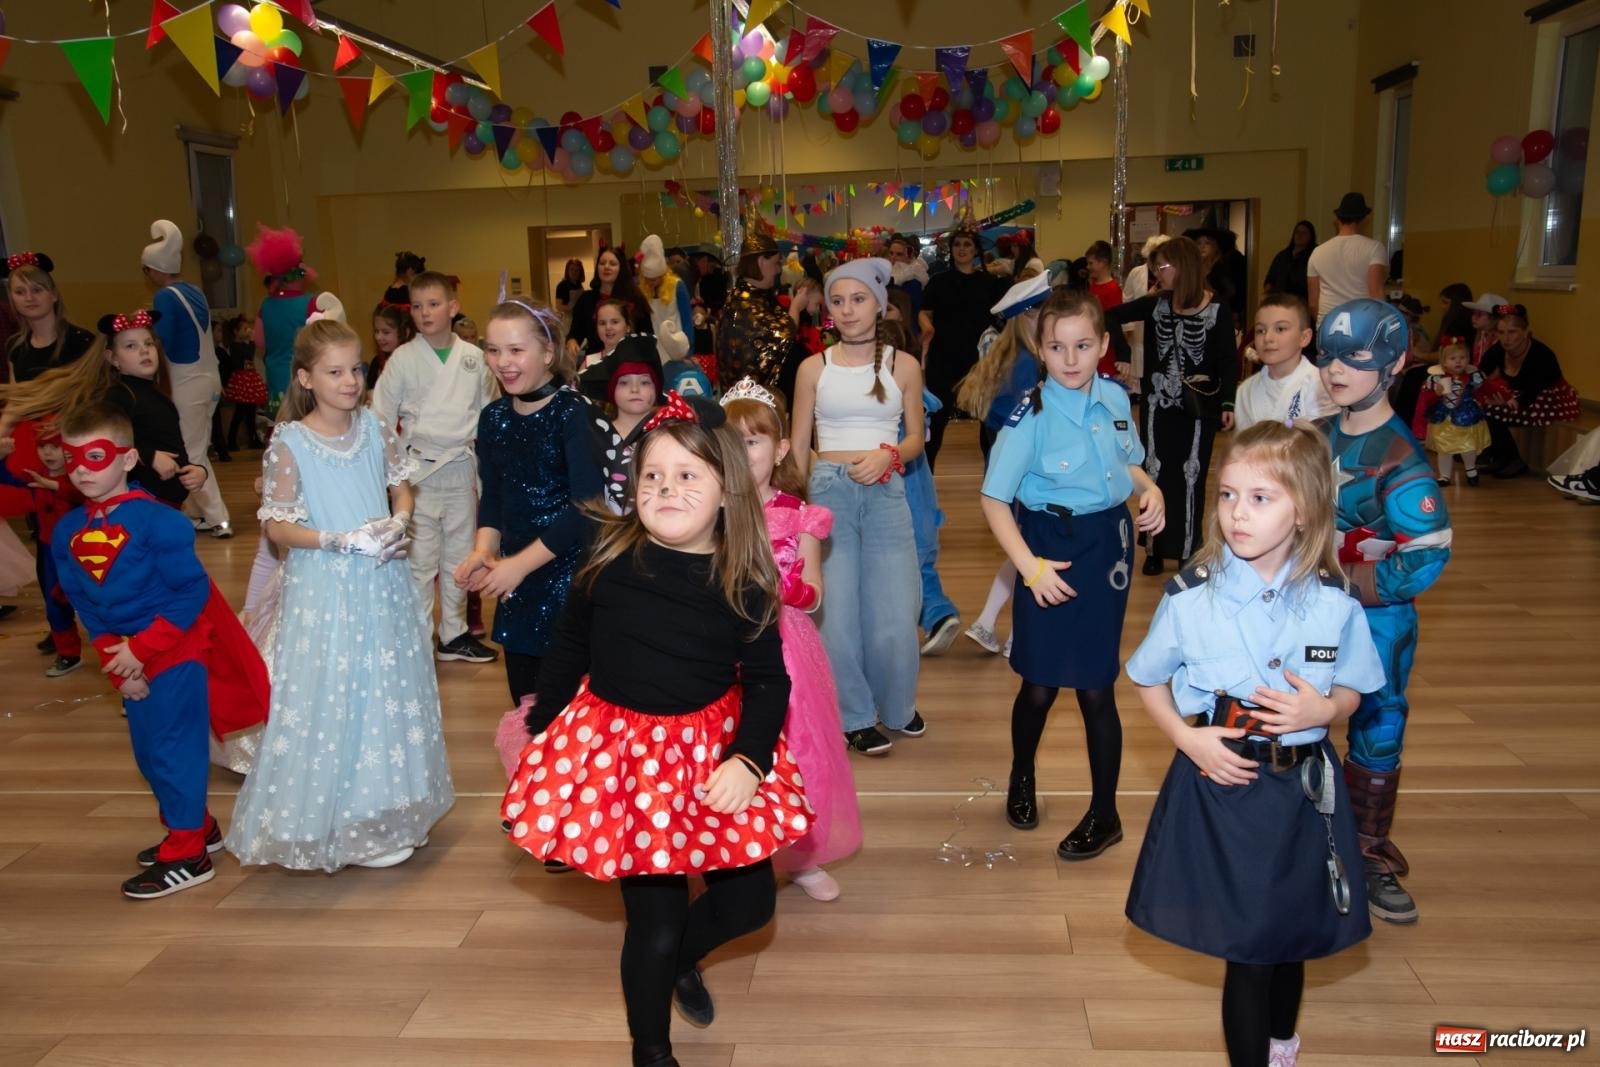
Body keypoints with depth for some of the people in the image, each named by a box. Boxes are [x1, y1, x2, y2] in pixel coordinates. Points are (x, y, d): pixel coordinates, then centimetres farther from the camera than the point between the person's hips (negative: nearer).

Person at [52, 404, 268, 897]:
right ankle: (197, 828, 35)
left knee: (173, 750, -1)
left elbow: (191, 591, -18)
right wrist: (114, 658, -2)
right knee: (148, 752, 17)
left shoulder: (157, 520, -18)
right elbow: (84, 605, 8)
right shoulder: (66, 532, 2)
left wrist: (142, 649, -18)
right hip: (130, 659, 7)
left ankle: (187, 856, 11)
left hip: (176, 652, -7)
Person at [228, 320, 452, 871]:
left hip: (383, 581, 5)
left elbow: (401, 485, 11)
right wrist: (342, 541, -20)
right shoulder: (290, 443, -11)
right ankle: (344, 824, 18)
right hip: (325, 587, -5)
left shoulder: (376, 427, 1)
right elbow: (277, 525, -9)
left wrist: (398, 522, -10)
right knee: (333, 696, 2)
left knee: (391, 691, 13)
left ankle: (388, 809, 30)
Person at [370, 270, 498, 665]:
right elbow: (381, 418, 1)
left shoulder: (474, 356, 3)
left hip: (462, 469, 3)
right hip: (419, 470, -3)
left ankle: (454, 635, 25)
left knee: (459, 558, 12)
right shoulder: (403, 358, -3)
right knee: (420, 560, 0)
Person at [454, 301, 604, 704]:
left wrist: (520, 564, -16)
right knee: (526, 704, 13)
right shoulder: (493, 417, 7)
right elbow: (493, 495, 14)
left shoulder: (572, 412, -12)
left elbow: (587, 506, -18)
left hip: (570, 576, -6)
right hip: (517, 582, 6)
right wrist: (484, 550, -5)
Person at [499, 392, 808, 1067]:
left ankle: (679, 959, 46)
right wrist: (540, 728, 11)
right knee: (655, 922, 4)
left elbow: (767, 680, -5)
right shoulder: (610, 556, -11)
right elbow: (568, 650, 3)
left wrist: (749, 759, -18)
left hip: (713, 749, 2)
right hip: (619, 750, -2)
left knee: (751, 901, 11)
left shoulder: (743, 580, -10)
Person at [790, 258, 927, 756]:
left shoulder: (903, 366, 5)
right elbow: (799, 444, 7)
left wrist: (888, 455, -12)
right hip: (828, 491, 0)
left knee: (893, 611, 3)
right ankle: (856, 716, 19)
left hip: (885, 493, 0)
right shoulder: (814, 368, 5)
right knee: (837, 610, 2)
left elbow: (916, 438, 9)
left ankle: (897, 704, 28)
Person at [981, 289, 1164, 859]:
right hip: (1051, 550, -3)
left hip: (1107, 545, 3)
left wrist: (1151, 489, -3)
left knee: (1096, 687, 8)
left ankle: (1104, 813, 26)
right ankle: (1022, 776, 41)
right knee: (1040, 685, 9)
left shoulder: (1115, 398, -1)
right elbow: (994, 499, -15)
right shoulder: (1032, 415, -16)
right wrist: (1030, 566, -22)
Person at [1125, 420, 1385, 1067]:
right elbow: (1149, 683, 0)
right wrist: (1188, 739, -15)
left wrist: (1322, 710, -16)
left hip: (1302, 787, 2)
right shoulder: (1190, 597, -12)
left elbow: (1350, 693, 6)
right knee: (1245, 945, 5)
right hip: (1220, 779, -2)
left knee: (1292, 932, 20)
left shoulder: (1335, 603, -8)